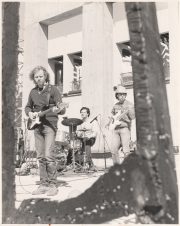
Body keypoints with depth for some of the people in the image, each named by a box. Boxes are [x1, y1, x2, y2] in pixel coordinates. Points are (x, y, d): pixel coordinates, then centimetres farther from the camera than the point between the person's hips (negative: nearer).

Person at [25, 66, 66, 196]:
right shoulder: (33, 92, 13)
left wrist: (58, 110, -30)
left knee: (48, 155, -14)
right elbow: (28, 107, 26)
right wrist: (30, 113, 4)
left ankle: (53, 185, -7)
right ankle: (44, 184, 13)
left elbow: (62, 109, -7)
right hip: (37, 126, 6)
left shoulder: (53, 89, -3)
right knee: (40, 157, 6)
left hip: (49, 125, -6)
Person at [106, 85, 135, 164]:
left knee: (125, 149, -11)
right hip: (115, 129, 5)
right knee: (114, 149, 2)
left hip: (125, 128, -5)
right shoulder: (115, 105, 15)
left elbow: (132, 117, -11)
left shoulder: (129, 105, 0)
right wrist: (109, 123, 13)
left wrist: (129, 111, -30)